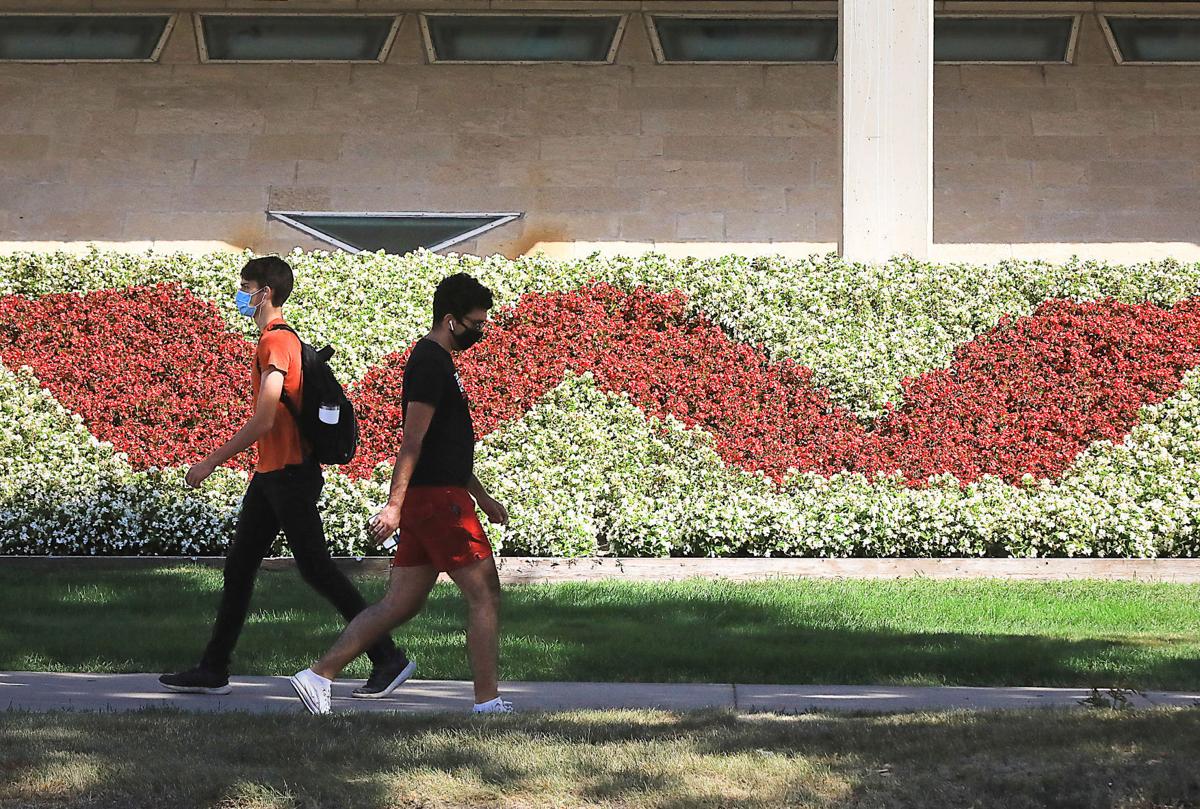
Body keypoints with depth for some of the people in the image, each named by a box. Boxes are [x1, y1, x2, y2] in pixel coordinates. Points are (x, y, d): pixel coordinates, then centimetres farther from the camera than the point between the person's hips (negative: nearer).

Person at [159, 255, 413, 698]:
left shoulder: (276, 342, -16)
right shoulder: (281, 339, 15)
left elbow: (264, 420, -22)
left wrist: (212, 461, -17)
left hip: (289, 474, -10)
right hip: (272, 474, 10)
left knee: (316, 569, -6)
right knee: (238, 568, 10)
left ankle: (389, 658, -1)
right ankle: (213, 670, 13)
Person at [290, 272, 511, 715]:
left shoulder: (437, 361, 20)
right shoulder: (430, 363, -12)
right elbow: (413, 439, -19)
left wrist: (482, 496, 30)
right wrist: (394, 504, -24)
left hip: (426, 499, 10)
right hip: (437, 498, -10)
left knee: (400, 604, 8)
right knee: (484, 594, -3)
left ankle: (318, 675, 6)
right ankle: (487, 701, 1)